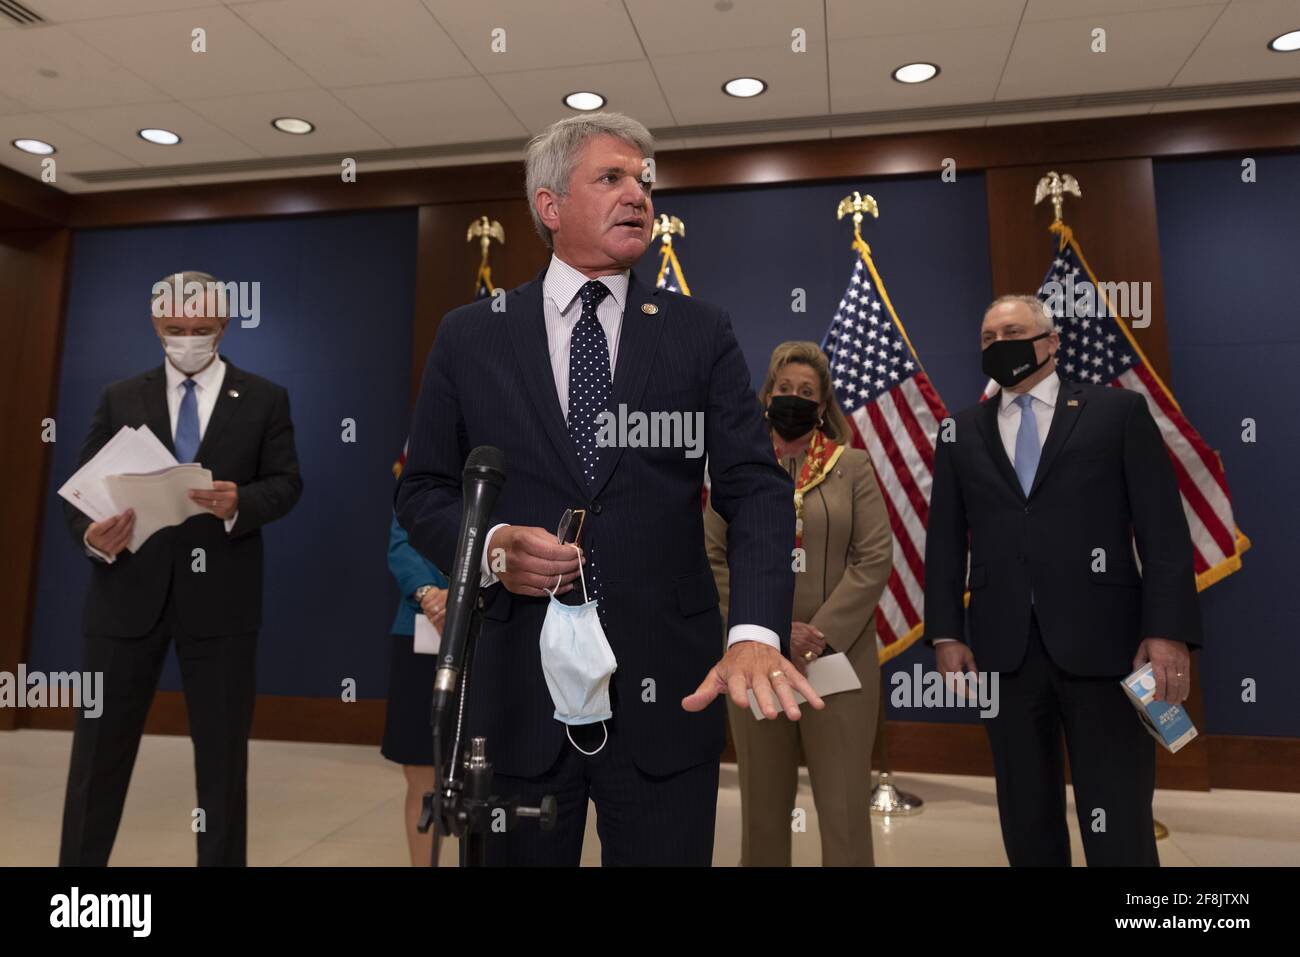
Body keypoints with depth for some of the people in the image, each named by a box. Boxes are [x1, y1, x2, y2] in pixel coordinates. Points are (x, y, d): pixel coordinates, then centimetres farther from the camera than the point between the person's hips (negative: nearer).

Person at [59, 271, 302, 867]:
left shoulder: (264, 399, 5)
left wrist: (240, 503, -22)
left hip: (220, 597, -1)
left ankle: (222, 860, 24)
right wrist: (91, 536, -16)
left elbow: (286, 483, -1)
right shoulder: (119, 399, 10)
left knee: (222, 751, 9)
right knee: (100, 747, 10)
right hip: (127, 592, 2)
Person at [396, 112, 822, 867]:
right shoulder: (470, 336, 5)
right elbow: (423, 491, 8)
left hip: (666, 686, 0)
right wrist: (490, 545, -14)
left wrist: (757, 631, -21)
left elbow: (757, 488, -5)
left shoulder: (701, 333, 4)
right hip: (517, 688, 1)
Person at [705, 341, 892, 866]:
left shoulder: (853, 466, 5)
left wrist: (822, 635, -13)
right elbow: (713, 560, 3)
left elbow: (875, 557, -3)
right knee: (762, 802, 11)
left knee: (844, 804, 2)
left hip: (839, 659, -1)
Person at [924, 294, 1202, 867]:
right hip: (1004, 649, 3)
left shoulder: (1118, 411, 7)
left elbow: (1163, 529, 0)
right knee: (1027, 821, 12)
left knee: (1119, 828, 2)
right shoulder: (961, 433, 13)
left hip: (1102, 642, -2)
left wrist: (1169, 630, -11)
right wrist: (945, 633, 1)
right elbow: (944, 540, 10)